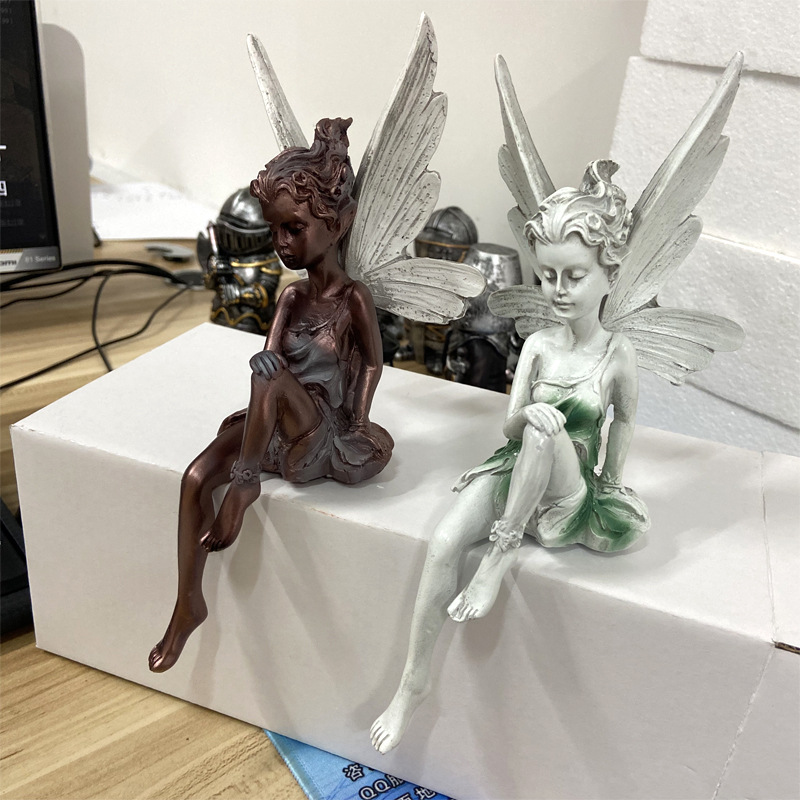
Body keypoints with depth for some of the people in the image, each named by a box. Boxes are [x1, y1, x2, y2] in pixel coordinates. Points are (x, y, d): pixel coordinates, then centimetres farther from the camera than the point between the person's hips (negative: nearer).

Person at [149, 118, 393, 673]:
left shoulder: (354, 297, -10)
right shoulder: (291, 296, 7)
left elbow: (373, 363, -4)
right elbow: (269, 356, -1)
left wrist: (360, 424, -12)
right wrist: (253, 412, -19)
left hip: (324, 430, -6)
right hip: (280, 426, 6)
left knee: (271, 378, -35)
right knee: (196, 476, -11)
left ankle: (246, 484, -20)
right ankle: (190, 603, 0)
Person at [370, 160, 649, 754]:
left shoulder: (618, 353, -7)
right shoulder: (538, 344, 0)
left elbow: (624, 422, 7)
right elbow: (509, 428, -3)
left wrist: (609, 485, 6)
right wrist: (527, 416, -25)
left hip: (571, 495, -3)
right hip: (514, 474, 3)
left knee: (547, 430, -36)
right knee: (443, 542, -24)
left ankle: (504, 551, -21)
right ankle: (415, 680, -8)